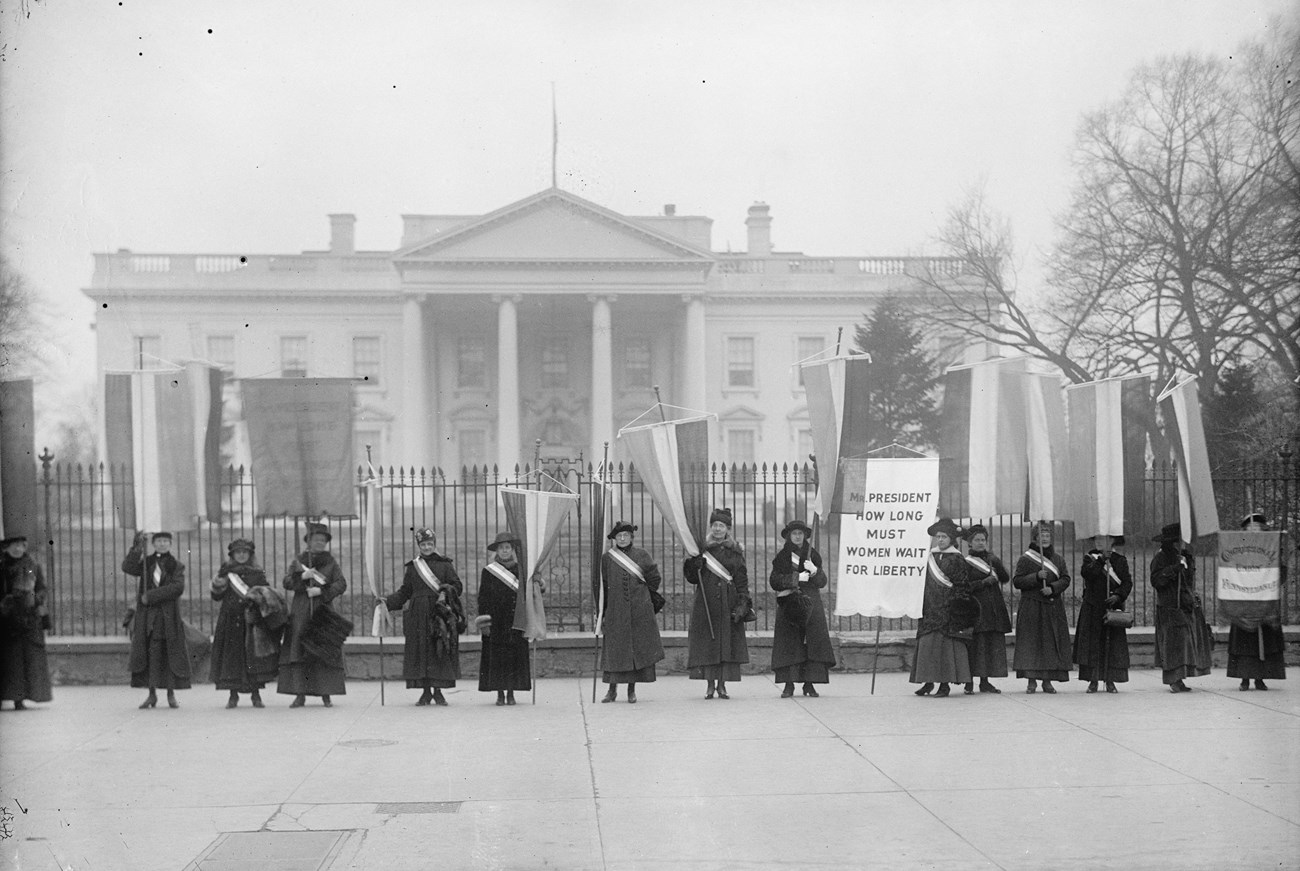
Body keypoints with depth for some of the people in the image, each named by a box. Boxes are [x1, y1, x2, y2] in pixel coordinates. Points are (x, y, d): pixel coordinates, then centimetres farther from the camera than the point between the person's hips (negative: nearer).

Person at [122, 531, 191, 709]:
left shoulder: (176, 566, 5)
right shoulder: (146, 563, 10)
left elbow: (178, 587, -11)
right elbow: (127, 567, -8)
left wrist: (151, 596, -16)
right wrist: (138, 547, -17)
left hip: (169, 617, -1)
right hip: (147, 615, 1)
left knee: (170, 654, 0)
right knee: (149, 653, -2)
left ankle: (171, 694, 8)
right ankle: (152, 693, 6)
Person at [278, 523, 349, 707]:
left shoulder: (331, 562, 8)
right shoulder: (298, 561, 11)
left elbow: (341, 584, -3)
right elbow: (287, 582, 1)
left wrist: (320, 591, -15)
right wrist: (302, 576, -16)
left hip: (323, 613, -1)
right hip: (301, 613, 1)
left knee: (325, 655, -6)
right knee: (298, 652, -6)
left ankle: (326, 694, -2)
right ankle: (300, 694, -4)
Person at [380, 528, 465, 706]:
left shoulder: (445, 564, 7)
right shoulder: (412, 567, 12)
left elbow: (457, 586, 4)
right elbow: (404, 592, 12)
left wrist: (446, 593, -15)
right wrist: (387, 602, 0)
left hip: (440, 614, -2)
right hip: (418, 616, 2)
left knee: (440, 652, -4)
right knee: (420, 651, 0)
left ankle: (438, 691, 5)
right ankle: (425, 691, 8)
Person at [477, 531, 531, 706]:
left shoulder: (520, 570, 9)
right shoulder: (488, 571, 3)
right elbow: (483, 598, 1)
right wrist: (484, 621, -7)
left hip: (515, 621, 2)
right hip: (495, 622, -2)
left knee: (515, 656, 0)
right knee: (496, 657, -2)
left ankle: (511, 693, 7)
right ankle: (500, 694, 4)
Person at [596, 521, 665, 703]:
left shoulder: (642, 556, 4)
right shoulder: (606, 558, 3)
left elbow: (654, 580, 10)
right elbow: (599, 586, 6)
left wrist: (640, 595, 12)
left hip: (640, 612, 0)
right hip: (615, 611, 0)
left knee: (638, 647, 0)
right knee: (614, 649, -2)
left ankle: (632, 690, 8)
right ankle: (612, 689, 7)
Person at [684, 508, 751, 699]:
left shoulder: (736, 552, 7)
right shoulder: (702, 548, 6)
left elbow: (742, 581, 3)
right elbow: (692, 578, 6)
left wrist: (742, 604, -7)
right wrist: (693, 566, -15)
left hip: (729, 603, 0)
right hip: (706, 603, 0)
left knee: (727, 642, -2)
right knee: (707, 642, -4)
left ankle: (722, 685, 4)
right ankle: (710, 685, 2)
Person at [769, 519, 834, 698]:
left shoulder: (813, 555, 10)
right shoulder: (781, 557, 7)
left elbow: (822, 582, 5)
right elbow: (773, 581, -3)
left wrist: (814, 571, -14)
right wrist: (795, 578, -13)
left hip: (810, 604, 1)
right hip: (788, 605, -1)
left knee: (813, 641, -6)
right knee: (789, 643, -7)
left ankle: (809, 684, -1)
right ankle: (789, 684, -6)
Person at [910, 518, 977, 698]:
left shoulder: (957, 559, -3)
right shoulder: (930, 558, 12)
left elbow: (963, 586, -5)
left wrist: (959, 607, -12)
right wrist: (922, 607, 14)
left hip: (948, 609, -5)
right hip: (930, 609, 5)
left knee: (946, 644, -6)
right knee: (927, 643, 2)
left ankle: (945, 683, -3)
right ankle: (928, 681, 9)